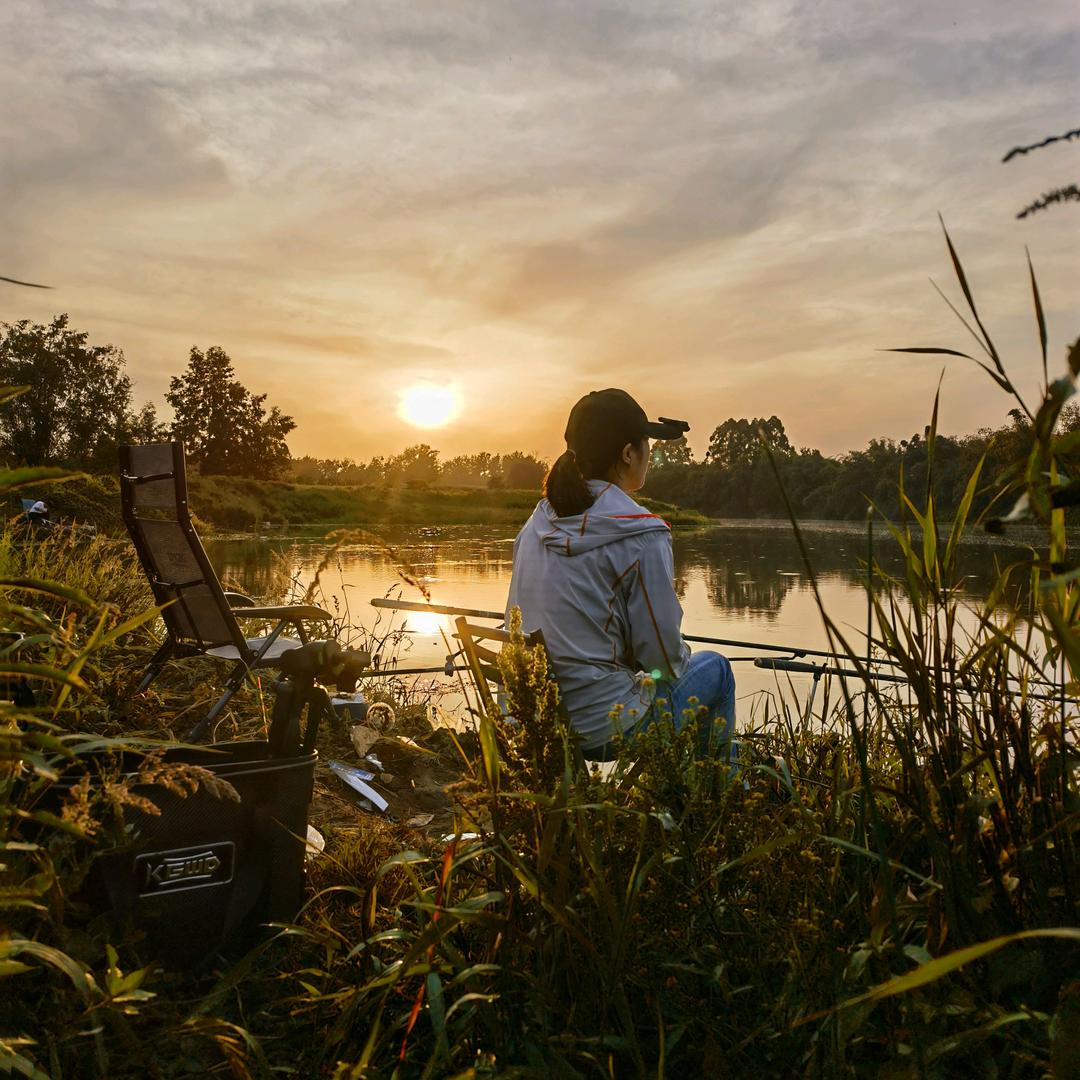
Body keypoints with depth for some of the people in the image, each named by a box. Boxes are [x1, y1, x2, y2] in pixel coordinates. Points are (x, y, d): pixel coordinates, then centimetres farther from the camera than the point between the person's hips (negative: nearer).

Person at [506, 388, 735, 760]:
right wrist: (678, 667, 12)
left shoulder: (538, 522, 3)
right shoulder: (641, 536, -17)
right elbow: (664, 655, -13)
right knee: (714, 668, 18)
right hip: (599, 731, -7)